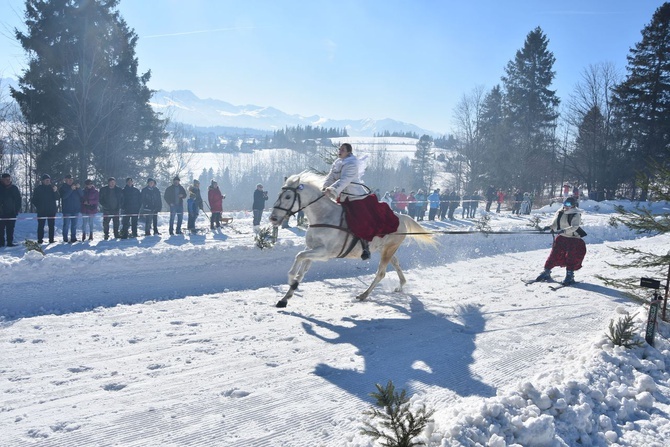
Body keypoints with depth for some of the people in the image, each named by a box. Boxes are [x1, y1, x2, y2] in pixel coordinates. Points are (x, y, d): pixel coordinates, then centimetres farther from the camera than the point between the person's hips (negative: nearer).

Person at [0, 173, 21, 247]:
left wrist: (17, 209, 0)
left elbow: (18, 199, 8)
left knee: (10, 229, 4)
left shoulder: (14, 188, 6)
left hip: (12, 212, 2)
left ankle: (10, 242, 7)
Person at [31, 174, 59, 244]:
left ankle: (51, 240, 6)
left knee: (52, 225, 2)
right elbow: (33, 199, 9)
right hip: (41, 211, -1)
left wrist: (55, 191, -19)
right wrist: (37, 206, 0)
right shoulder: (38, 188, 4)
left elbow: (57, 198, -5)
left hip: (51, 210, 1)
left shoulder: (53, 187, 6)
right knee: (41, 225, -1)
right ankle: (40, 240, 2)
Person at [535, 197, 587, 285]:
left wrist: (564, 230, -44)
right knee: (554, 255, 3)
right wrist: (549, 227, -22)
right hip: (561, 238, 4)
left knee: (571, 258, -8)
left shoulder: (576, 215, -15)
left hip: (573, 239, -4)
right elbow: (555, 224, 1)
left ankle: (570, 276, 3)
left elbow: (574, 227, -29)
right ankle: (546, 272, 11)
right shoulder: (560, 213, 0)